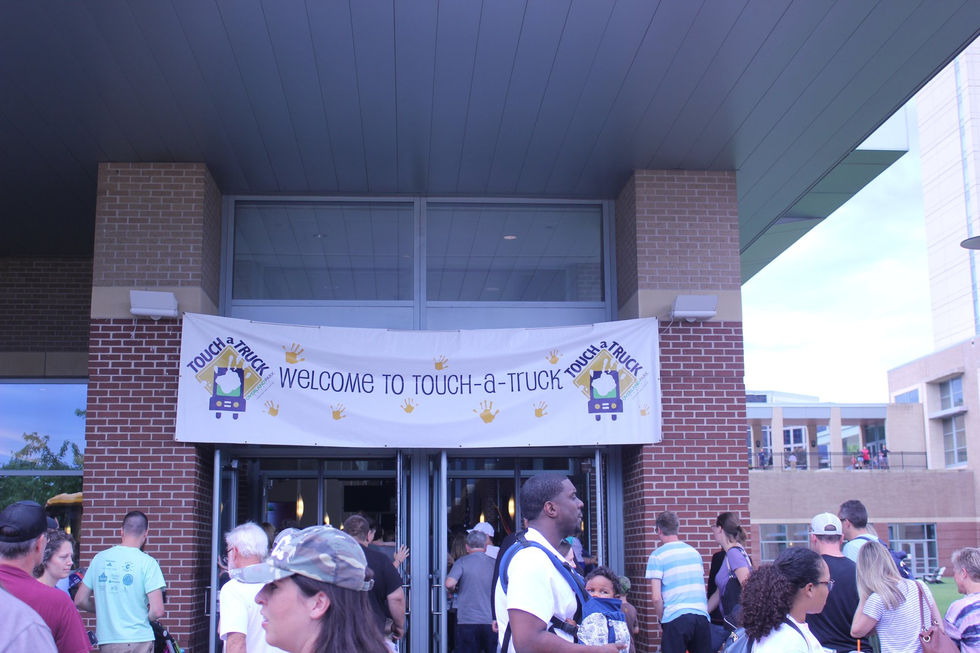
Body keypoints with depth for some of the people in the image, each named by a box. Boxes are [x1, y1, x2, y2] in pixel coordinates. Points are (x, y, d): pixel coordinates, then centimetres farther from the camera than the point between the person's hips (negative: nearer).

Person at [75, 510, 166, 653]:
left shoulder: (99, 558, 5)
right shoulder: (147, 562, -8)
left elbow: (80, 601, 9)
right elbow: (157, 611, -14)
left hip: (106, 641, 4)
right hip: (138, 641, -4)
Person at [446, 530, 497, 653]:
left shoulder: (462, 562, -4)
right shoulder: (494, 563, 5)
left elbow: (449, 584, -17)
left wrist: (453, 591, 5)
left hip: (467, 621, -3)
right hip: (491, 622, 3)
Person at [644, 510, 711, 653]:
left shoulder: (657, 556, -2)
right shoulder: (694, 552, 15)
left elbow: (657, 598, -7)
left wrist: (661, 620, 6)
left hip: (676, 617, -5)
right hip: (702, 616, 5)